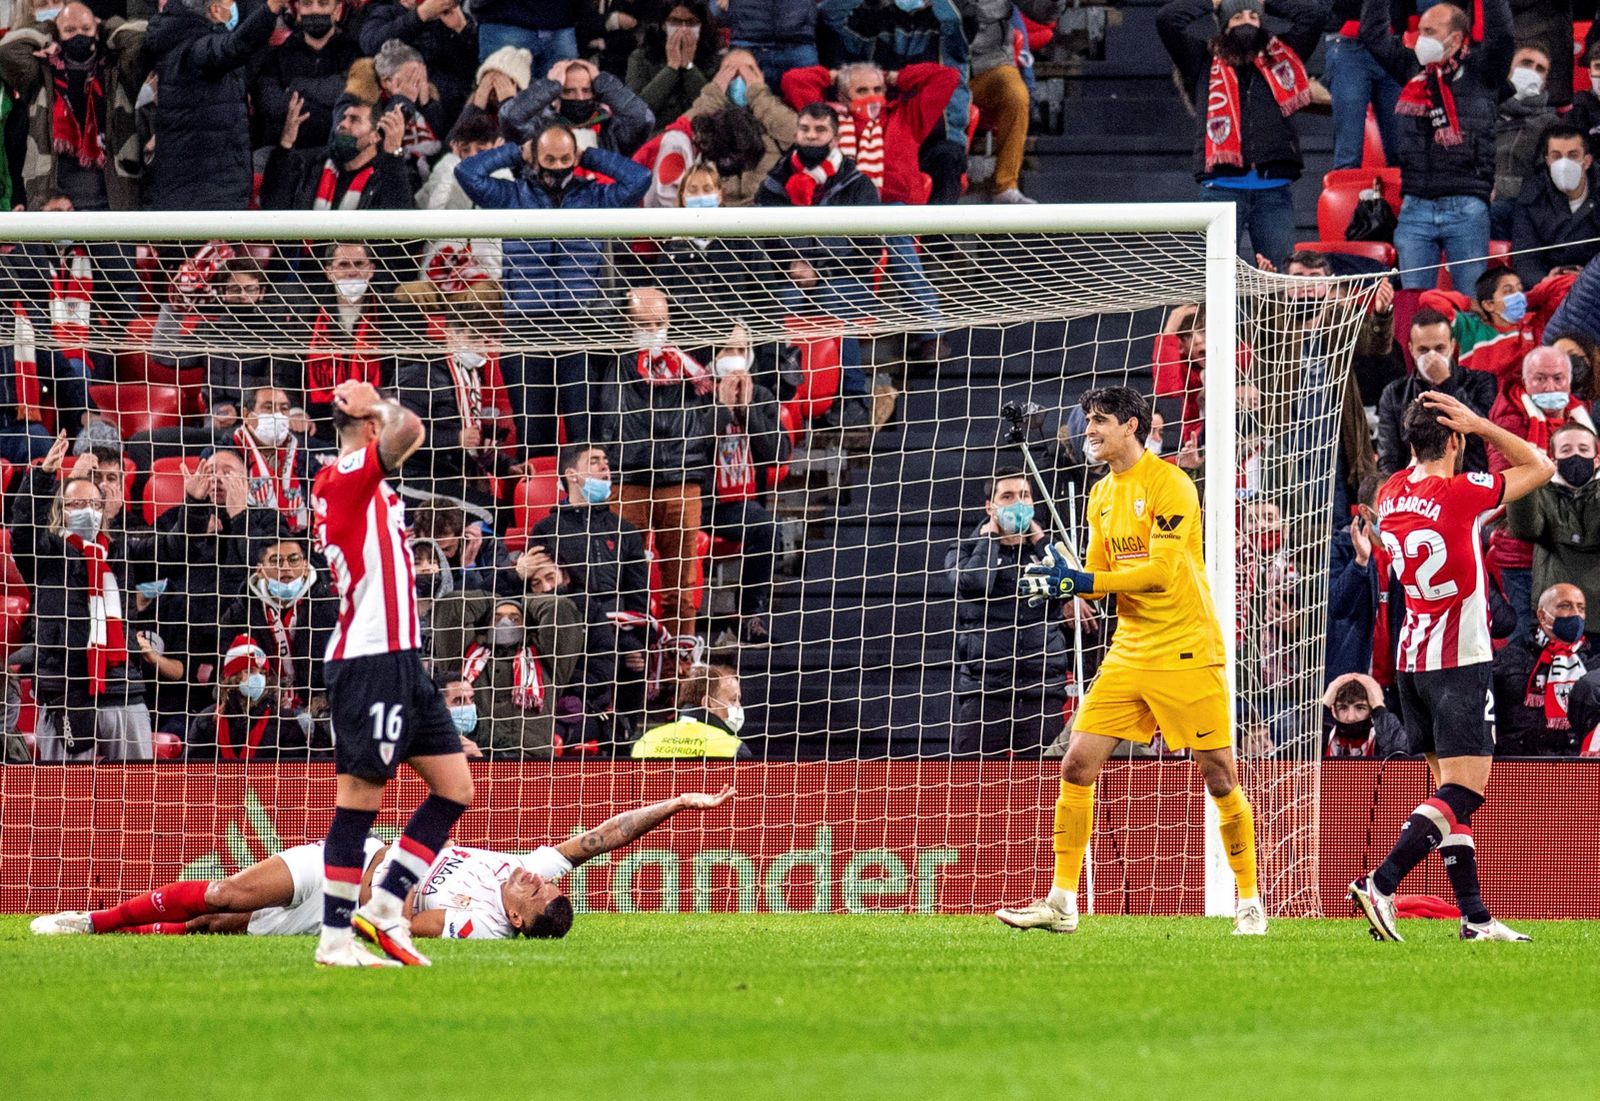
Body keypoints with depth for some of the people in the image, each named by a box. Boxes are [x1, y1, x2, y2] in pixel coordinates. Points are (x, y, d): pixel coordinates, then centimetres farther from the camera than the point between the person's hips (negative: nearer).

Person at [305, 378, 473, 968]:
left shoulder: (368, 483, 17)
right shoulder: (347, 477, -12)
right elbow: (408, 429, -27)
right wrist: (383, 411, -9)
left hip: (402, 657, 10)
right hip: (368, 660, -10)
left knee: (455, 786, 9)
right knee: (360, 798, -7)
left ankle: (383, 909, 12)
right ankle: (336, 939, -4)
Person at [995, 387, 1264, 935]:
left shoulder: (1169, 484, -11)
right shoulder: (1102, 495, 12)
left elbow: (1161, 570, -19)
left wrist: (1082, 581, -21)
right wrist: (1059, 577, -6)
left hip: (1187, 653, -7)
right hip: (1129, 653, 7)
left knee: (1220, 777, -3)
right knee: (1077, 766, -2)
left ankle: (1249, 903, 10)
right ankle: (1061, 904, 2)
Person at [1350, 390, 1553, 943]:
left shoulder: (1390, 494, 4)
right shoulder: (1460, 493, -15)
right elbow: (1541, 466, -3)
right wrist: (1480, 425, -4)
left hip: (1410, 659, 8)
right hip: (1459, 662, -7)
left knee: (1451, 788, 9)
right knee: (1465, 790, -9)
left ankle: (1474, 915, 7)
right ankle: (1380, 884, -23)